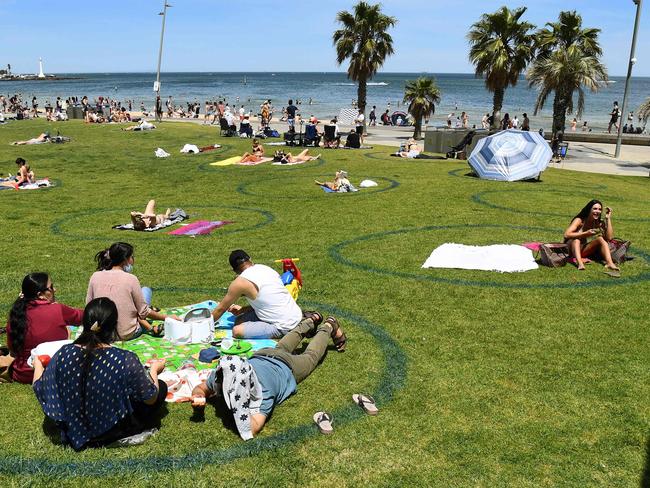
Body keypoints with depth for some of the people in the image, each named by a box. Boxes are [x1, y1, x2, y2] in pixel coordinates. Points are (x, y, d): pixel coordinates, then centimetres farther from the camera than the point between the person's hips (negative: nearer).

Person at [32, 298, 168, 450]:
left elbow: (39, 387, -4)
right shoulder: (126, 360, -30)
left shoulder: (64, 354, -21)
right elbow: (150, 398, -16)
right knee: (161, 386, 14)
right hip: (114, 431, -5)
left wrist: (37, 364, 17)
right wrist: (154, 370, 4)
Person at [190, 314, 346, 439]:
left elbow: (251, 431, -57)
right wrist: (198, 397, -39)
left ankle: (328, 326, 50)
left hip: (288, 368, -4)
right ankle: (310, 321, 57)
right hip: (261, 355, 4)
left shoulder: (263, 392, -50)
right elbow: (200, 389, -18)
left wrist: (238, 404, -62)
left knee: (311, 356, 27)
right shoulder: (219, 375, -36)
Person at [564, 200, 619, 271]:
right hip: (573, 249, -4)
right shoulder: (579, 220, -15)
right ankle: (579, 263, -50)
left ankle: (609, 263, -35)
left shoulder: (599, 223, -3)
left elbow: (609, 237, -18)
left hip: (585, 251, 4)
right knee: (576, 239, -33)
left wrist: (608, 218, -17)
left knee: (600, 239, -18)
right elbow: (566, 235, -29)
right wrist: (585, 234, -37)